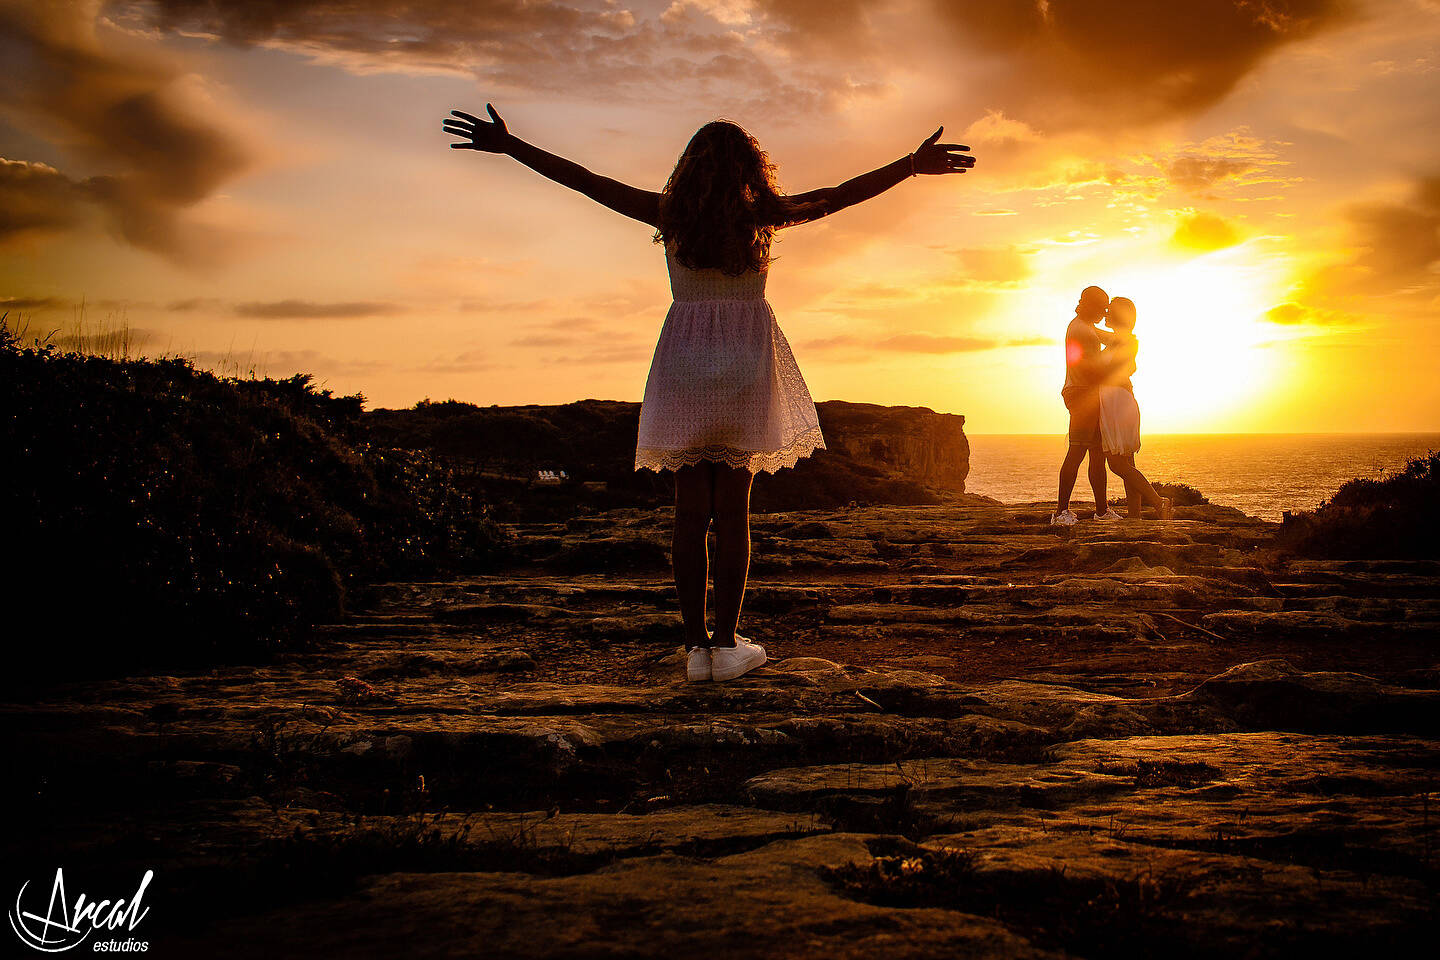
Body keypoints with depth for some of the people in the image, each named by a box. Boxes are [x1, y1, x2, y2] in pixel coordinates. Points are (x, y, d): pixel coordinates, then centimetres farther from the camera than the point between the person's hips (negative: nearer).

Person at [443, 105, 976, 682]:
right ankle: (726, 643, 1)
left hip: (684, 362, 1)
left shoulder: (669, 213, 0)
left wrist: (509, 146, 11)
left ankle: (696, 646, 1)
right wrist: (913, 164, 11)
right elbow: (837, 197, 3)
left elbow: (584, 181, 4)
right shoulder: (759, 215, -2)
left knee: (691, 509, 2)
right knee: (733, 508, 3)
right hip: (747, 362, -1)